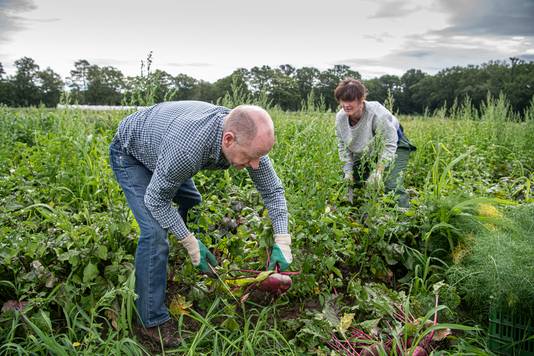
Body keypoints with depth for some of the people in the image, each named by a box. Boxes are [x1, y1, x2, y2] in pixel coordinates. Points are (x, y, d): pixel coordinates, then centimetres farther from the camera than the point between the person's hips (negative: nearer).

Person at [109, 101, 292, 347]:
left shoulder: (246, 137, -26)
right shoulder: (186, 149, -45)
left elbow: (272, 189, -13)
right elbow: (156, 199, -28)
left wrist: (282, 241, -20)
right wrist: (191, 244, -26)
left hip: (159, 144, 7)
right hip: (130, 153, -6)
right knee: (155, 231, -19)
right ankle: (152, 322, -2)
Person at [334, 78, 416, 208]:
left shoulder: (377, 114, -34)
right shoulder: (340, 117, -15)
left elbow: (390, 144, -29)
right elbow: (342, 145, -3)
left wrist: (379, 171, -36)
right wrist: (348, 170, -13)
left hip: (394, 148, -6)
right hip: (365, 154, 6)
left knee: (392, 186, -22)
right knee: (351, 181, 3)